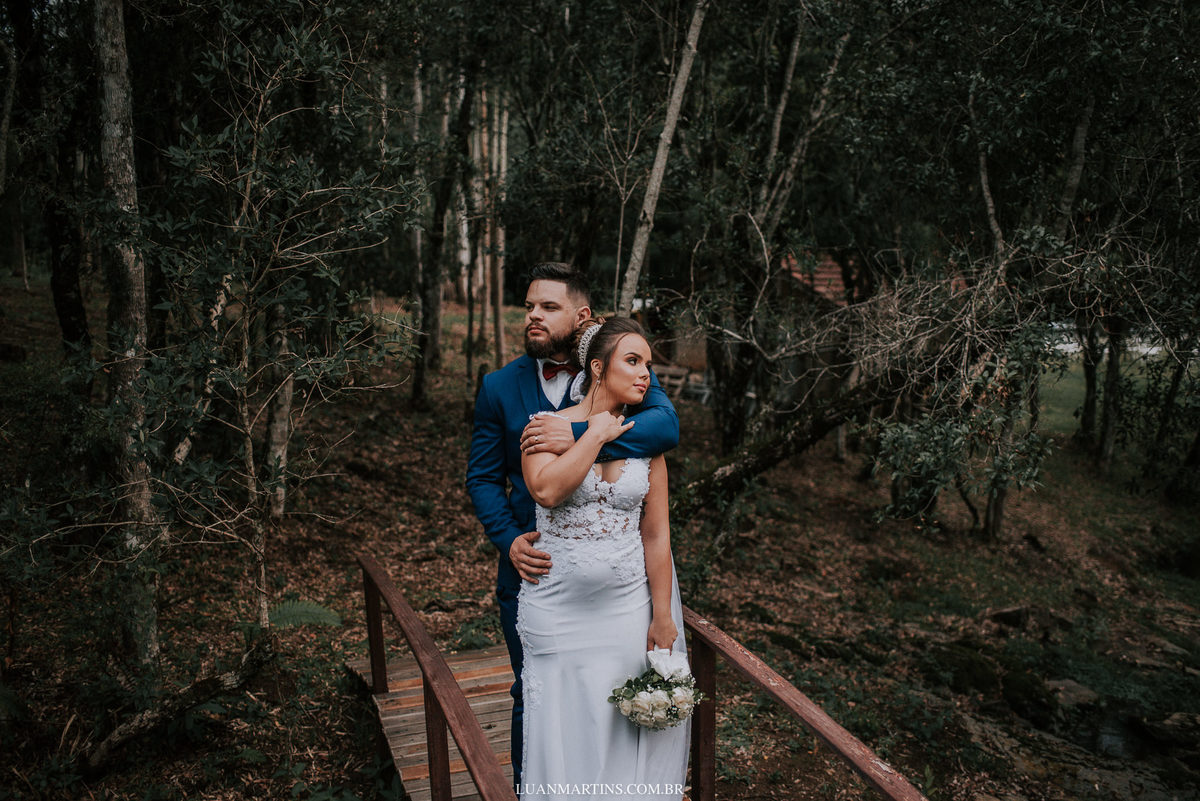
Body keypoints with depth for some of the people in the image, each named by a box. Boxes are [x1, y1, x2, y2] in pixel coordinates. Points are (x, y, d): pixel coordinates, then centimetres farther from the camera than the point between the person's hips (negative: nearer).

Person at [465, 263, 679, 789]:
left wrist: (578, 436, -34)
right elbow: (482, 476, 3)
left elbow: (667, 425, -25)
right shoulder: (499, 387, -1)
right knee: (533, 697, 16)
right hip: (531, 566, 1)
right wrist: (508, 540, -13)